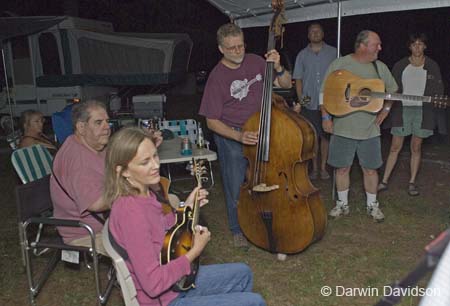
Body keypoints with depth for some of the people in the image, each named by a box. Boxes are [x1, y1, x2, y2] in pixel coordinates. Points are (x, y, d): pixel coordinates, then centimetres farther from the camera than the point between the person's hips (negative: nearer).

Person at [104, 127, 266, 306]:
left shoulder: (146, 194, -4)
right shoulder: (130, 210, -32)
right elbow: (154, 284, -30)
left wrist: (186, 209, 0)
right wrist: (195, 251, -20)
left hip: (176, 281, 9)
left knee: (242, 273, 21)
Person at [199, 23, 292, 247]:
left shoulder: (255, 62, -3)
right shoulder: (217, 77, -16)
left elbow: (286, 84, 4)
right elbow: (212, 121, -15)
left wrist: (277, 68, -17)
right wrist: (239, 136, -28)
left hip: (259, 131, 4)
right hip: (231, 137, -3)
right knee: (236, 187, 5)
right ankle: (237, 230, 28)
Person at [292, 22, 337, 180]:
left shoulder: (333, 52, 5)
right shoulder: (302, 55, 8)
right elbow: (298, 79, 8)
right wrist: (300, 100, -2)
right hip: (309, 103, 1)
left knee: (326, 136, 4)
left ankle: (323, 167, 16)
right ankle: (314, 168, 18)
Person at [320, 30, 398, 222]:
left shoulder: (380, 67, 7)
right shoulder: (339, 64, -4)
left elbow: (392, 90, 22)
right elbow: (324, 92, -2)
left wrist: (386, 109, 9)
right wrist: (325, 117, -6)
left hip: (370, 129, 2)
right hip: (342, 127, -2)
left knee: (370, 169, 8)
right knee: (342, 168, 7)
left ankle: (372, 205, 26)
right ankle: (342, 204, 24)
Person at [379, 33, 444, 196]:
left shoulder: (432, 66, 4)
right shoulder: (400, 66, 2)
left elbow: (439, 89, 7)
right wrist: (389, 105, -6)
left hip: (422, 110, 1)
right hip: (402, 109, -1)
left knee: (416, 148, 7)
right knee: (395, 147, 0)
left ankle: (412, 183, 17)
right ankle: (384, 181, 8)